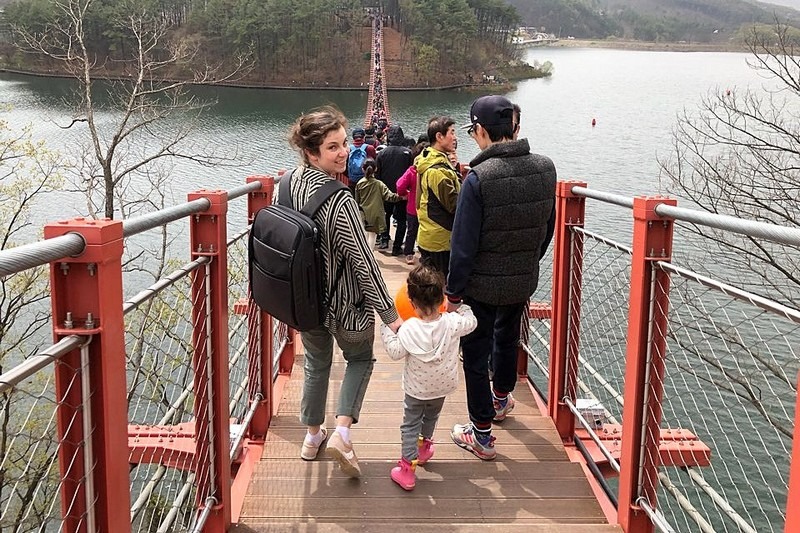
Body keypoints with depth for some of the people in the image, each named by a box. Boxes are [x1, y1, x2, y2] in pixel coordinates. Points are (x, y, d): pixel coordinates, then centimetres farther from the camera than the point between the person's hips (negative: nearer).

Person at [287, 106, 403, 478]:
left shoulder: (289, 184, -9)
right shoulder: (339, 199, -30)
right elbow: (362, 261, -27)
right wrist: (389, 313, -19)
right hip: (344, 301, -6)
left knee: (316, 362, 26)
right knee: (360, 359, 20)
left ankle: (313, 436, 39)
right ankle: (342, 432, 7)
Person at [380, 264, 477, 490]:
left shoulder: (408, 329, -26)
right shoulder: (452, 323, -21)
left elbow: (396, 352, -15)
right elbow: (471, 321, -1)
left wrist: (386, 330, -5)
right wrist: (460, 305, 12)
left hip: (416, 389, -3)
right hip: (442, 386, 3)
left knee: (410, 425, 9)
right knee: (431, 417, 29)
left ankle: (408, 467, 6)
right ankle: (424, 447, 51)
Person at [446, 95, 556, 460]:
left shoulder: (479, 178, -24)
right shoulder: (545, 169, -7)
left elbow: (464, 244, -20)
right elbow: (548, 229, 5)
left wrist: (453, 292, -9)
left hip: (482, 284, -6)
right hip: (524, 281, 6)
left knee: (476, 354, 10)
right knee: (507, 338, 29)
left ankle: (481, 435, 18)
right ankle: (501, 399, 53)